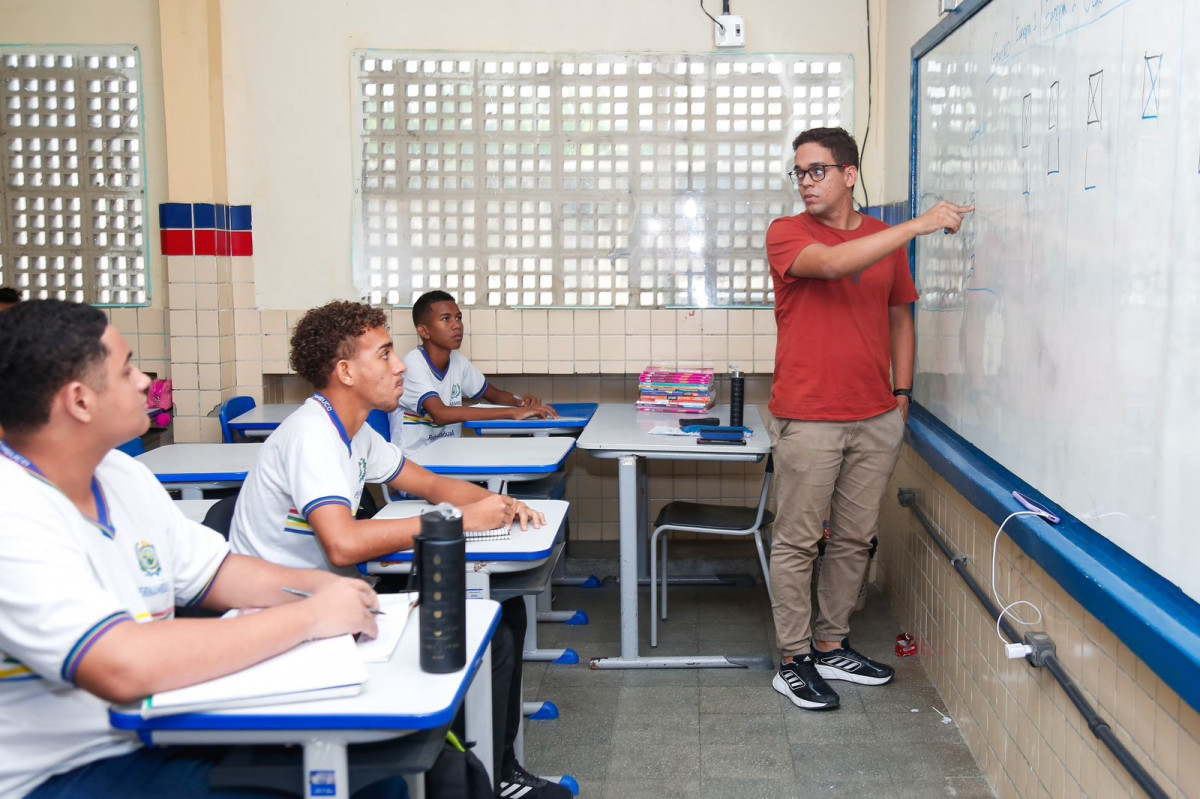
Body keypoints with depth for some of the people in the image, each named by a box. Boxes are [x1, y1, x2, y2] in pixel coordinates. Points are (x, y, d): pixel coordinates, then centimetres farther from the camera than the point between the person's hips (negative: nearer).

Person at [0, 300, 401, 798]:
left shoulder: (121, 475, 5)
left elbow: (214, 573, 14)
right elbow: (123, 666, -34)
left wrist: (312, 583, -6)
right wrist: (310, 616, -26)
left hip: (156, 734, 8)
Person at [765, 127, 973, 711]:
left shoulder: (887, 241, 11)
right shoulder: (786, 234, -4)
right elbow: (832, 262, -24)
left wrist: (901, 391, 12)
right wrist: (918, 225, -25)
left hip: (876, 418, 5)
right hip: (808, 419, -5)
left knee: (855, 538, 12)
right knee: (798, 541, 1)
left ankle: (831, 644, 26)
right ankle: (794, 660, 11)